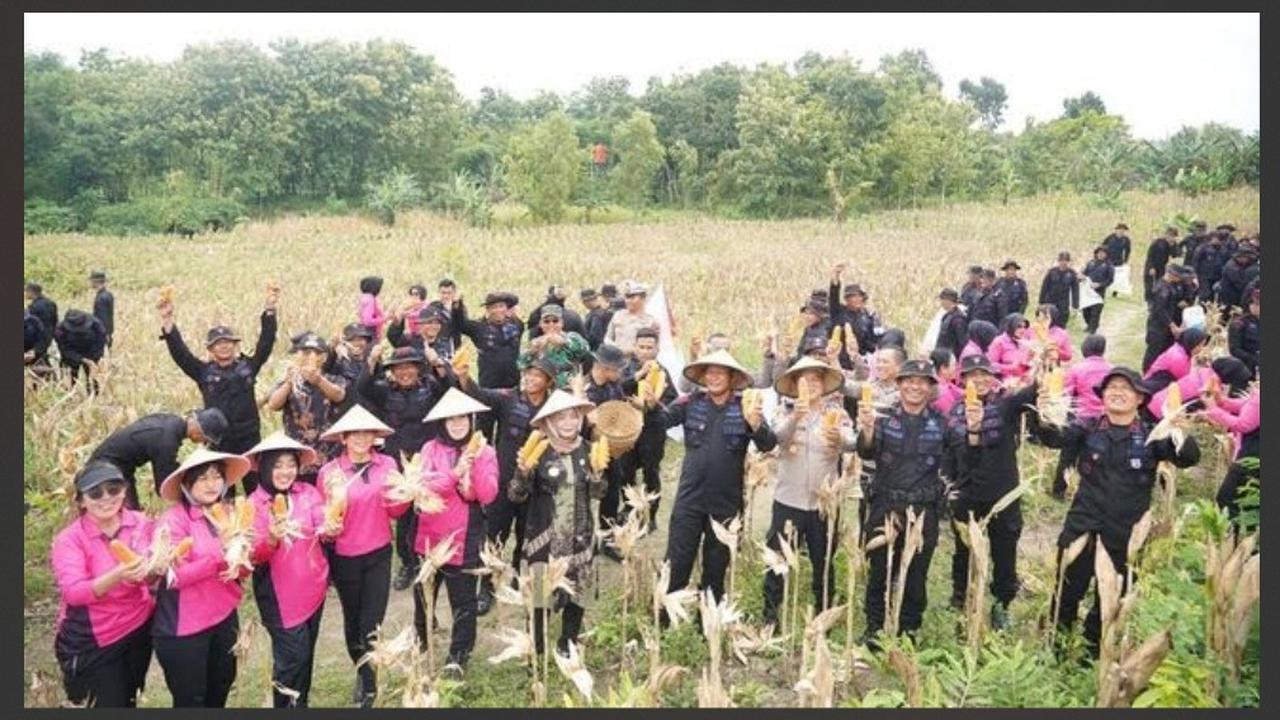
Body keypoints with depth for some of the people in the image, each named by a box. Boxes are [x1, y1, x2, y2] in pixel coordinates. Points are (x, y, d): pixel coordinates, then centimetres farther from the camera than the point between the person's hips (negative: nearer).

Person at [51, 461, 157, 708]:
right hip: (93, 640, -3)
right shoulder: (69, 539, -14)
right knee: (112, 703, 2)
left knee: (129, 699, 20)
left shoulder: (141, 523, -6)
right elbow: (74, 592, -25)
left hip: (139, 630, 4)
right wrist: (117, 576, -42)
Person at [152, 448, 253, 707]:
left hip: (225, 618, 6)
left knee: (220, 693, 21)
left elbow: (245, 566, 8)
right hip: (184, 626, -6)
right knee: (190, 700, 8)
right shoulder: (174, 519, -14)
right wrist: (219, 558, -30)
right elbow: (174, 576, -20)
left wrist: (238, 567, -15)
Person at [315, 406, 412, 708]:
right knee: (353, 619, 17)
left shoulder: (387, 464, -4)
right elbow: (322, 517, -4)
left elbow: (396, 512, 2)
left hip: (379, 555, 1)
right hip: (345, 558, 0)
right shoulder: (329, 471, -10)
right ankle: (363, 672, 43)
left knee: (372, 622, 0)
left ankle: (368, 685, 21)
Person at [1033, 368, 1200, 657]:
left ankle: (1093, 652, 34)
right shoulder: (1088, 428, -1)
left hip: (1125, 534, 0)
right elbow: (1055, 438, -19)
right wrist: (1042, 418, -42)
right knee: (1066, 594, 9)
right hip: (1082, 527, 0)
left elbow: (1189, 458, -16)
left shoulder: (1151, 435, -2)